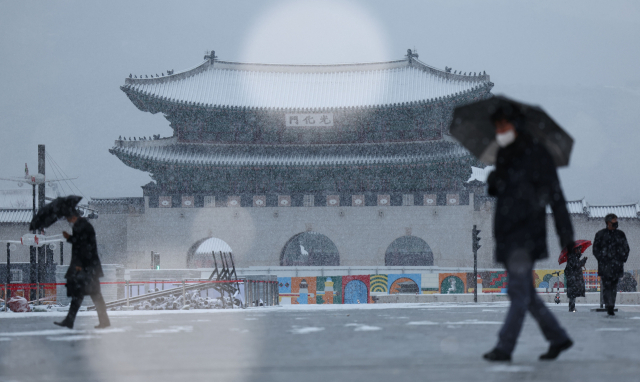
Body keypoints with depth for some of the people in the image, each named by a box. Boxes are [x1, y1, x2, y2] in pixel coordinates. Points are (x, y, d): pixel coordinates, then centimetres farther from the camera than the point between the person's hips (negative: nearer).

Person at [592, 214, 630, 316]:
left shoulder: (620, 234, 13)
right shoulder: (600, 234, 3)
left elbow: (626, 248, 19)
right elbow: (595, 250, 3)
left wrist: (623, 259, 6)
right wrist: (602, 260, -7)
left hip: (617, 265, 3)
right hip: (605, 265, -3)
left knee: (614, 287, 5)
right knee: (607, 286, -10)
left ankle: (611, 307, 9)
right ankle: (609, 307, -13)